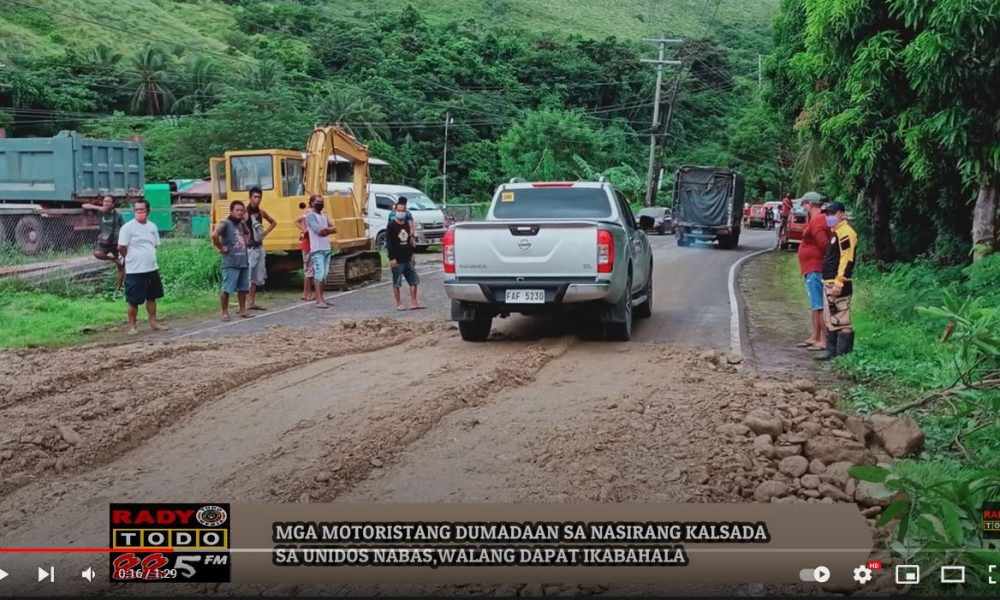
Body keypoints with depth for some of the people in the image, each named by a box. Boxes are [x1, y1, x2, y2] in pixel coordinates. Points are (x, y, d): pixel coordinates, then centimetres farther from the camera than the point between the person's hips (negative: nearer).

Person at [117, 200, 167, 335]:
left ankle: (153, 322, 26)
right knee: (133, 300, 0)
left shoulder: (152, 226, 7)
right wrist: (133, 260, -1)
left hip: (152, 268, 6)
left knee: (151, 297, 15)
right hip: (135, 271, -6)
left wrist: (147, 258, 11)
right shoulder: (127, 227, -11)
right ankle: (132, 326, 9)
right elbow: (121, 248, -12)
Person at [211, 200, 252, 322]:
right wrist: (221, 248, -18)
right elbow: (214, 235, -28)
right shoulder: (225, 223, -11)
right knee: (227, 288, -4)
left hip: (244, 261, 7)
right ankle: (225, 313, 5)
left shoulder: (241, 223, 12)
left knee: (243, 288, 13)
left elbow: (248, 233, 34)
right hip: (231, 263, -7)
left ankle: (243, 310, 23)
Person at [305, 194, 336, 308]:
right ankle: (319, 301, -18)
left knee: (324, 274, 8)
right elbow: (319, 230, -16)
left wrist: (325, 229, -7)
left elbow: (334, 229, 12)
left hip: (326, 249, 8)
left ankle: (321, 298, 14)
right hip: (317, 250, -8)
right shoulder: (310, 216, -5)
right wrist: (328, 229, 1)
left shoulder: (324, 216, 21)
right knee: (319, 274, -14)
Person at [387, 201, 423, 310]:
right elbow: (389, 243, -12)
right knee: (396, 283, 1)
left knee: (414, 281, 6)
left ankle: (413, 303, 11)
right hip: (397, 260, -7)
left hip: (407, 259, 7)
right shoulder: (391, 226, -8)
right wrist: (392, 258, -17)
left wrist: (411, 254, 16)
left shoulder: (407, 224, 11)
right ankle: (399, 304, 8)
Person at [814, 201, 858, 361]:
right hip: (829, 283, 11)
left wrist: (838, 283, -23)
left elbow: (846, 260, -20)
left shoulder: (845, 233, -13)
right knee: (830, 321, 15)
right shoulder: (836, 233, 19)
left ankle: (844, 354, -5)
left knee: (841, 321, -8)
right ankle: (832, 351, 22)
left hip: (838, 285, -11)